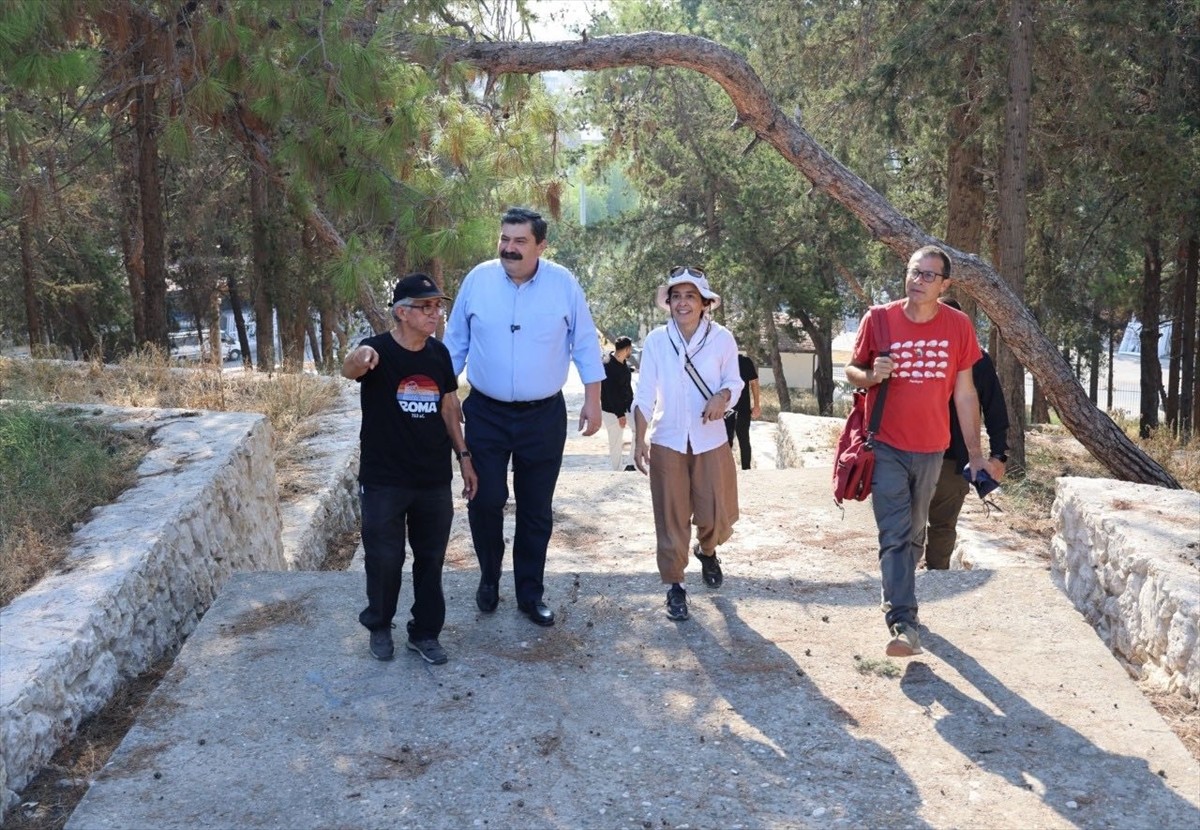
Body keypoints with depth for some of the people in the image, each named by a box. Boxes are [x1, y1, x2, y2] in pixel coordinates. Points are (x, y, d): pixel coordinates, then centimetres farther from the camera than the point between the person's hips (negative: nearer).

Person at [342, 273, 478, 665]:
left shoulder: (439, 353, 1)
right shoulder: (379, 350, -14)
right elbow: (349, 369, -37)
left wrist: (463, 455, 9)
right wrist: (358, 360, -61)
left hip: (434, 480, 4)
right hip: (384, 481, -4)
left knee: (431, 559, 12)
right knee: (384, 559, 6)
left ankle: (425, 632, 28)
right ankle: (379, 626, 30)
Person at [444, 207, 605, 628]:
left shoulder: (563, 283, -6)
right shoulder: (477, 279, -4)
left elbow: (585, 344, 1)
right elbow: (455, 342, 5)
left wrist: (592, 401, -1)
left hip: (543, 416, 0)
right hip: (486, 414, 0)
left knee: (536, 510, 10)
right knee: (485, 501, 0)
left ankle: (530, 593, 25)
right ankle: (489, 577, 28)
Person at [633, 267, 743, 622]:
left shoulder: (722, 338, -4)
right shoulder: (656, 340, -4)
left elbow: (734, 381, 5)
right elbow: (644, 394, -3)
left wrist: (722, 396, -18)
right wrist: (639, 440, -8)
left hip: (711, 442, 0)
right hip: (667, 442, 0)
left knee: (717, 517, 3)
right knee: (671, 519, 4)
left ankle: (706, 550, 38)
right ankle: (674, 585, 20)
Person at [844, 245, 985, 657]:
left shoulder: (959, 326, -3)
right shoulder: (879, 319, -7)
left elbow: (965, 394, 3)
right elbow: (852, 370, 4)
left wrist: (975, 454, 3)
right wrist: (871, 375, -21)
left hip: (931, 449, 3)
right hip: (886, 448, -3)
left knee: (914, 536, 16)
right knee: (895, 536, -10)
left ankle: (898, 599, 35)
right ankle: (904, 623, -12)